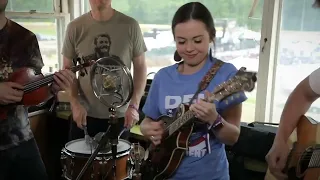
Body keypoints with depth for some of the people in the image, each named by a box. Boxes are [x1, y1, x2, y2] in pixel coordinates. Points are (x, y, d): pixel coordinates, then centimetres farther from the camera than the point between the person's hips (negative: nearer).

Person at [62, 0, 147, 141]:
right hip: (85, 114, 1)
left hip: (119, 115, -1)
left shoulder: (130, 26, -6)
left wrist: (134, 105, -10)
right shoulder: (75, 27, -4)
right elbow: (67, 70, 4)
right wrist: (75, 103, -9)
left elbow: (140, 67, -1)